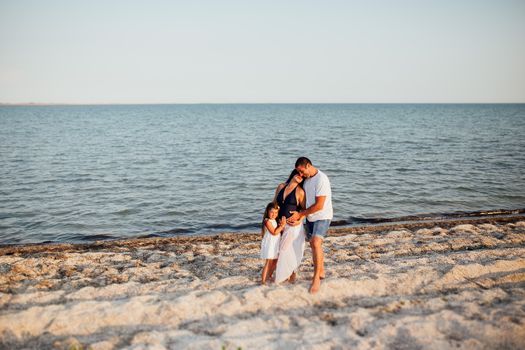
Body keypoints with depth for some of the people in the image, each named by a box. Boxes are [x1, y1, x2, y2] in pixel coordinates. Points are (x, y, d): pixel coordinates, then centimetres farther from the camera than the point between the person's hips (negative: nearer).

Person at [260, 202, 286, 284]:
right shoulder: (267, 221, -16)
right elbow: (274, 232, -22)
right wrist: (282, 226, -20)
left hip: (275, 245, 9)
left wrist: (281, 225, -5)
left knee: (275, 262, 16)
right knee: (268, 262, -9)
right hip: (269, 245, -9)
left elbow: (279, 231, 14)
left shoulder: (275, 221, 11)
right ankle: (263, 280, -7)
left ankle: (269, 276, 31)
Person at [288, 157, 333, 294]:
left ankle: (316, 278, -20)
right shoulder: (306, 179, 6)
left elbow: (319, 205, -23)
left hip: (323, 216, -8)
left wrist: (300, 214, -15)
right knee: (313, 244, 13)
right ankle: (321, 272, 30)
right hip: (310, 217, 8)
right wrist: (299, 217, -4)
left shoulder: (321, 179, -21)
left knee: (316, 242, -23)